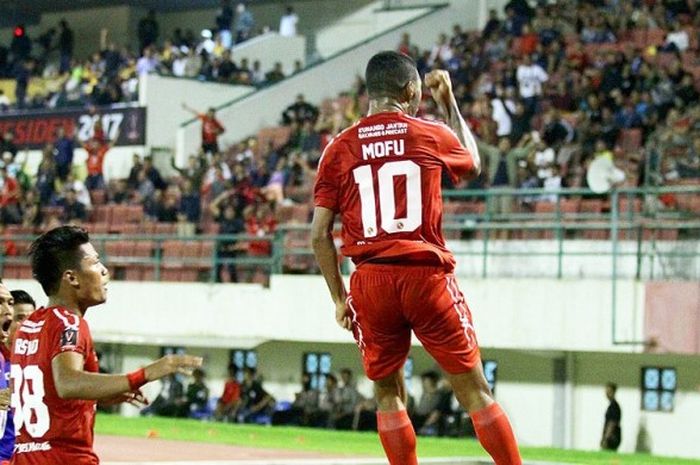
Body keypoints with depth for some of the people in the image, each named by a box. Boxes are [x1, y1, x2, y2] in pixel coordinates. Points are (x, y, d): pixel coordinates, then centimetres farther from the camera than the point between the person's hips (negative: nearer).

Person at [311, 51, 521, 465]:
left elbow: (320, 234, 3)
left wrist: (339, 297, 11)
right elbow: (474, 164, 27)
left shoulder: (340, 149, 6)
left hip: (371, 280, 2)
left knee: (388, 393, 15)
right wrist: (449, 104, 33)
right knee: (475, 390, 4)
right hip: (426, 275, -2)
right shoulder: (434, 136, 3)